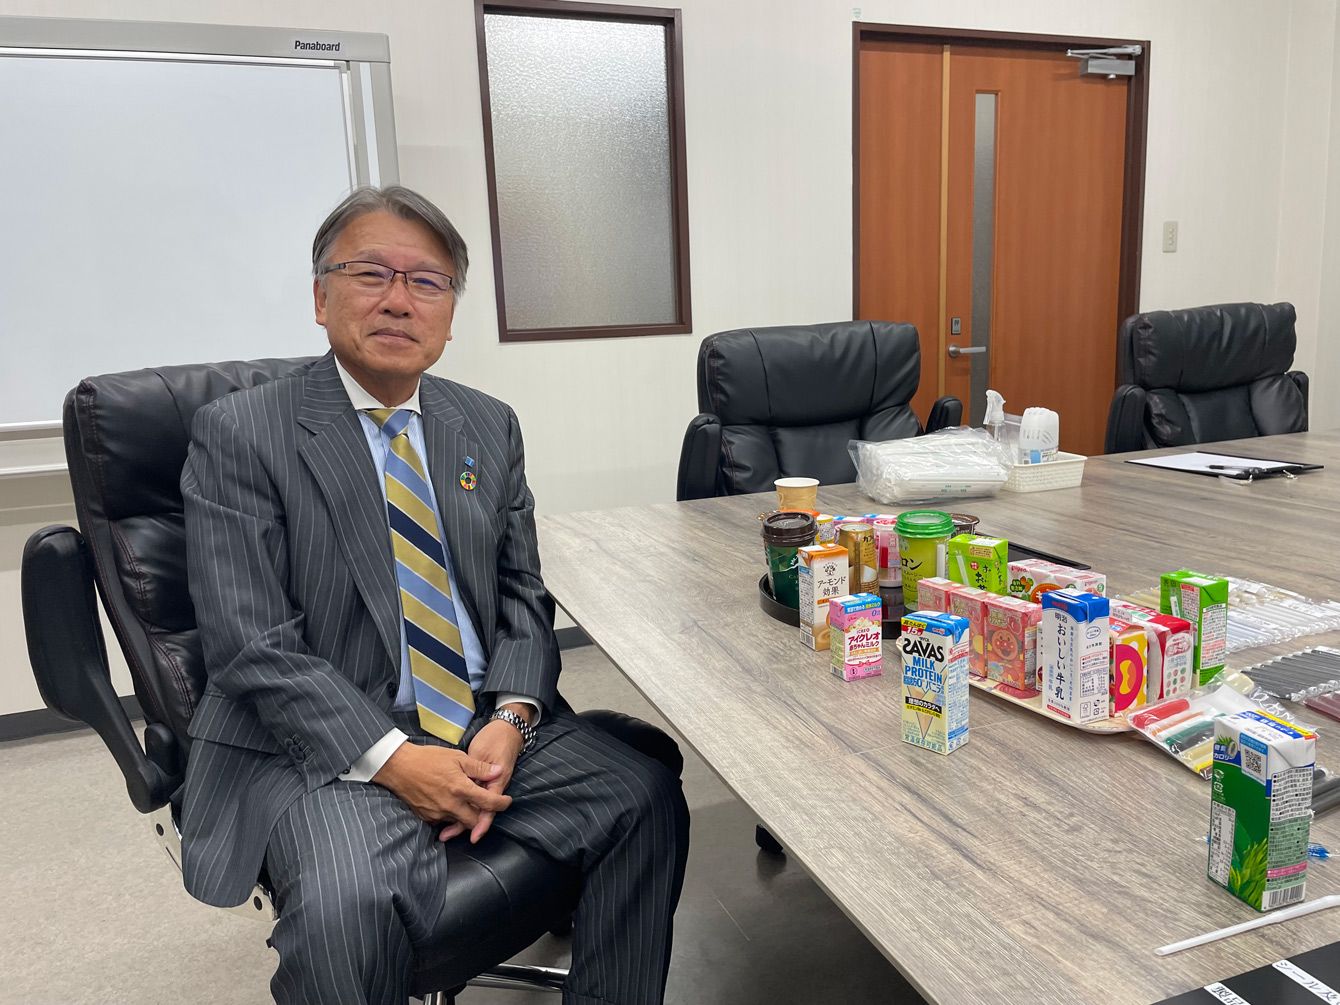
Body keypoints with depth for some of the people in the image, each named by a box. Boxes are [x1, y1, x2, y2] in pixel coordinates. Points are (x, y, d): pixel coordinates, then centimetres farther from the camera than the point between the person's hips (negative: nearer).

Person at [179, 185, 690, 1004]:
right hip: (329, 744, -4)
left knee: (648, 798, -14)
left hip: (492, 723, 5)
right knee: (347, 905, -31)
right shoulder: (239, 435, -5)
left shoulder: (491, 427, 10)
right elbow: (252, 647, -11)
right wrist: (391, 759, -20)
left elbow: (522, 596, 9)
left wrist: (511, 720, -9)